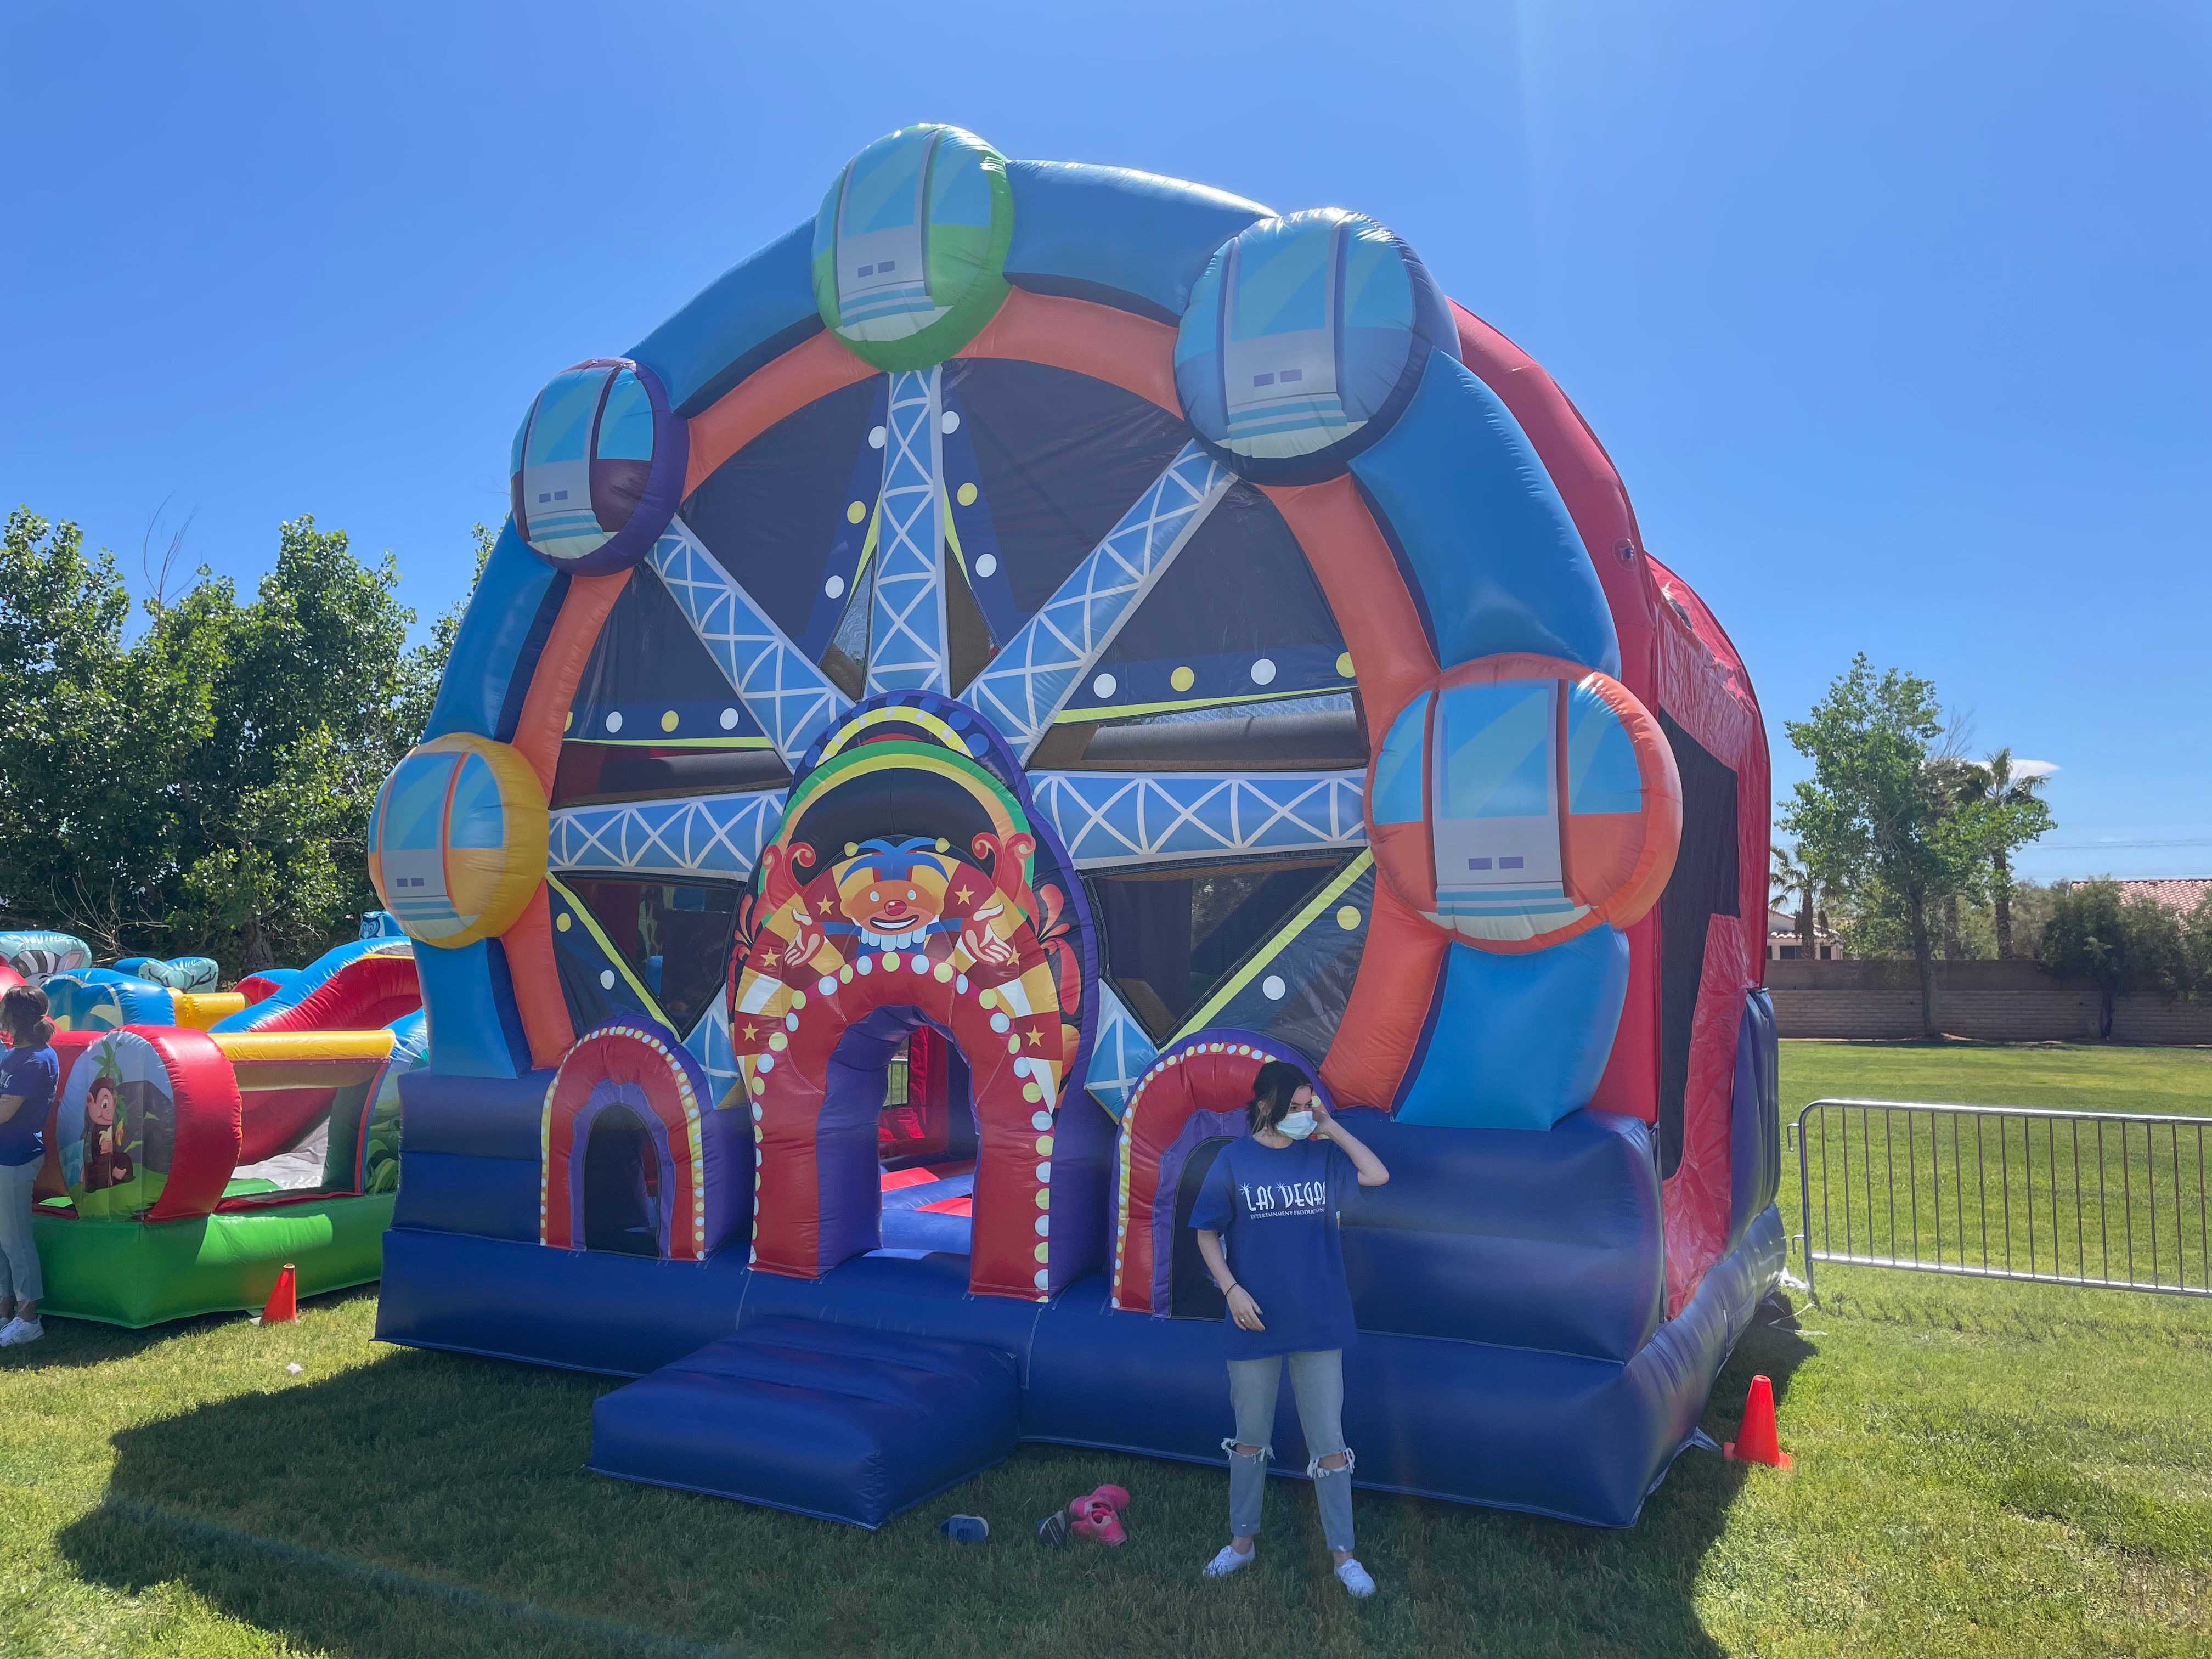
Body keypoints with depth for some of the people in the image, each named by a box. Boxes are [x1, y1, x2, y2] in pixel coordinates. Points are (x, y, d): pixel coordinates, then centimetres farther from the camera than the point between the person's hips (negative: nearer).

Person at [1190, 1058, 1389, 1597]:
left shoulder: (1322, 1154, -1)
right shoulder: (1234, 1161, -6)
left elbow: (1378, 1175, -16)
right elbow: (1207, 1233, -1)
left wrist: (1330, 1124, -11)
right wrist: (1231, 1290, -12)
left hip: (1319, 1323, 1)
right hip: (1255, 1321, -1)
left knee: (1329, 1441, 6)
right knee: (1250, 1437, 14)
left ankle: (1344, 1555, 18)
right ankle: (1242, 1540, 30)